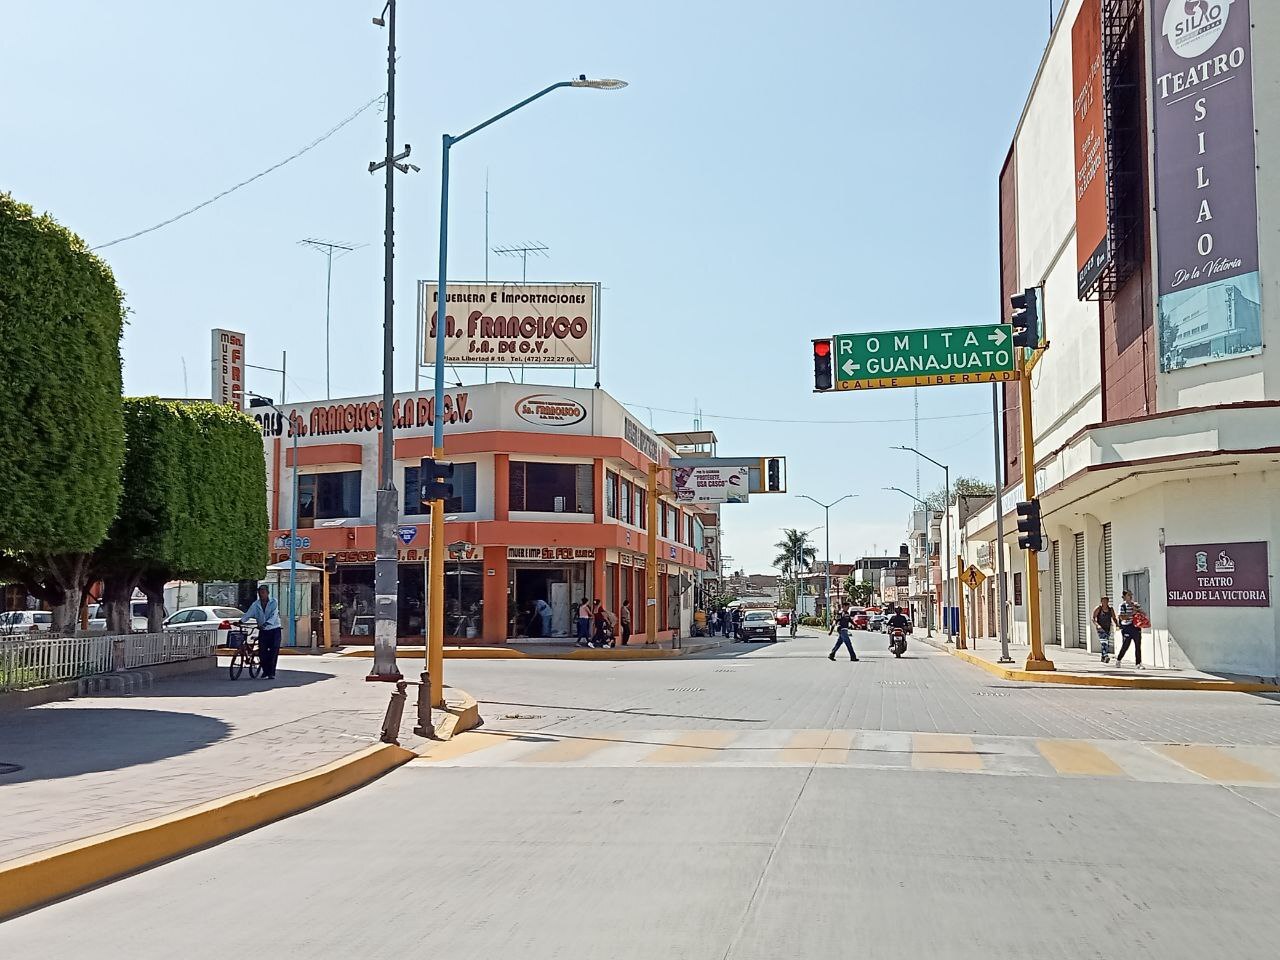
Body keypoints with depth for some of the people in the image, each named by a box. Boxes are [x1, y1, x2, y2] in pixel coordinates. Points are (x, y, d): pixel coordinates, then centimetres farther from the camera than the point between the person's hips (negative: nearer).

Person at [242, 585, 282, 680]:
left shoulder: (274, 602, -6)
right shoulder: (256, 604, 3)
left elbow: (274, 615, -17)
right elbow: (248, 614, -4)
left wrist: (266, 623, -32)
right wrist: (241, 621, -19)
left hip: (274, 630, -3)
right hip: (263, 631, 3)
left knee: (274, 651, -9)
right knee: (262, 652, -4)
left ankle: (271, 673, -1)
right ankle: (265, 672, 12)